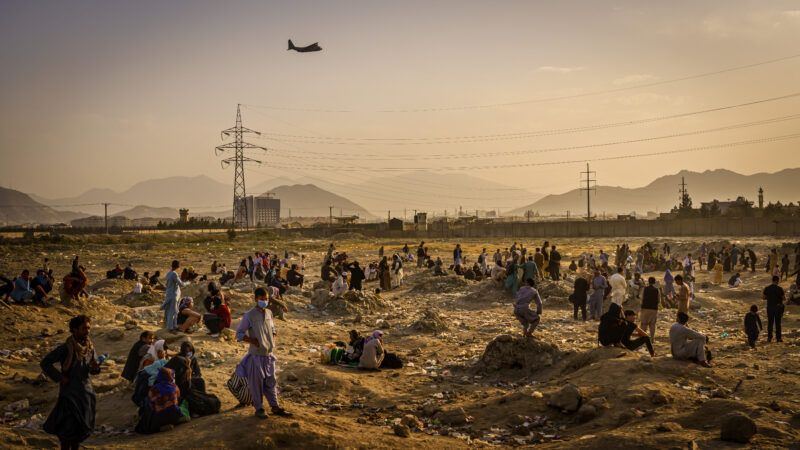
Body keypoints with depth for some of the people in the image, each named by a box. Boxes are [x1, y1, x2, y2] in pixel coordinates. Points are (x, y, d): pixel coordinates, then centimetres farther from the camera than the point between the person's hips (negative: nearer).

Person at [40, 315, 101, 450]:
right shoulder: (66, 348, -16)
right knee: (68, 428, -3)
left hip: (86, 392, 6)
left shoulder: (90, 347, 2)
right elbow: (45, 363, -13)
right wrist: (60, 377, -15)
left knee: (82, 427, 12)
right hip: (70, 392, -6)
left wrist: (95, 368, -12)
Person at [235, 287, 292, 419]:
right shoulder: (249, 315, -13)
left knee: (271, 381, 13)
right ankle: (259, 408, 17)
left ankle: (275, 407, 22)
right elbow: (239, 333, -10)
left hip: (269, 354, 6)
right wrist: (252, 340, -19)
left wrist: (273, 338, 5)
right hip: (256, 355, -6)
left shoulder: (269, 313, 6)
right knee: (257, 382, 5)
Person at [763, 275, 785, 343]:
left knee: (770, 323, 10)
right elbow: (784, 298, -8)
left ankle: (769, 338, 11)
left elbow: (764, 297, 4)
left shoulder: (767, 288, -3)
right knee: (778, 323, 6)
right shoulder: (780, 289, -13)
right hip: (778, 307, -2)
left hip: (770, 307, 3)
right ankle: (778, 338, 9)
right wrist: (784, 295, 12)